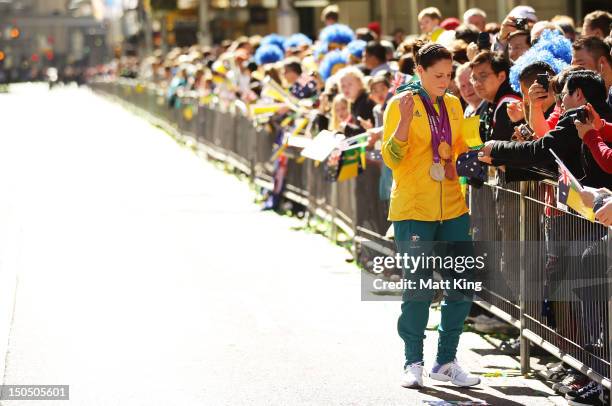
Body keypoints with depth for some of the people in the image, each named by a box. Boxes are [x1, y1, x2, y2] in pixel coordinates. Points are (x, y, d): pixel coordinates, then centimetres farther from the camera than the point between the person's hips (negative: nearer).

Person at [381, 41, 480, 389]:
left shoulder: (453, 105, 11)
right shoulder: (401, 104, -5)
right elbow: (392, 158, -11)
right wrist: (405, 119, -23)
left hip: (453, 208, 6)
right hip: (413, 210, -5)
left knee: (463, 288, 4)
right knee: (418, 290, -3)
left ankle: (447, 362, 16)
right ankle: (414, 363, 9)